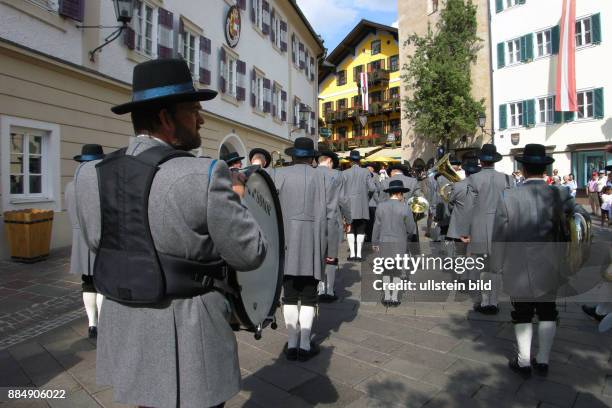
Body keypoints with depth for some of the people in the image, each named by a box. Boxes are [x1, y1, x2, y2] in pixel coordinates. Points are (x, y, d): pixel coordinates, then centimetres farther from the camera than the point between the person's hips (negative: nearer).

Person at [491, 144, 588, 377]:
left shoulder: (508, 198, -16)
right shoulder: (560, 195, -9)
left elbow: (499, 238, -11)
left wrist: (497, 266, 1)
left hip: (519, 270, -2)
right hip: (550, 268, 2)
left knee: (522, 315, 14)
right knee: (547, 312, 20)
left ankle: (524, 363, 26)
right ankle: (543, 361, 31)